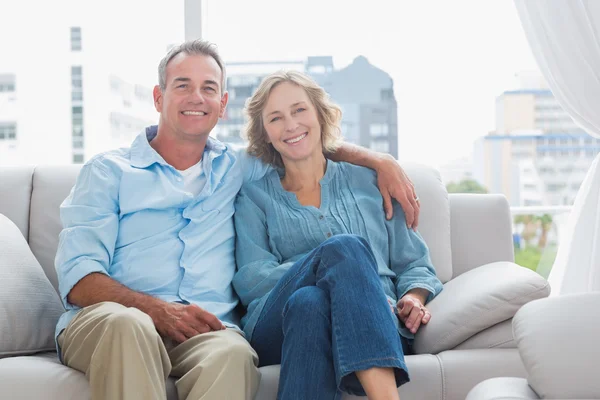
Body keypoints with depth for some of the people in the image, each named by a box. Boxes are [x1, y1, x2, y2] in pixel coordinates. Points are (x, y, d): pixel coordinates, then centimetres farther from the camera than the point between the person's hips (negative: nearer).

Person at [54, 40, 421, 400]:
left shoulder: (238, 169, 24)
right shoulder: (109, 171, 14)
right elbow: (78, 277, 2)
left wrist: (380, 162, 19)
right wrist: (157, 310, -16)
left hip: (205, 330, 2)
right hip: (103, 322, -1)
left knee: (233, 352, -36)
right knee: (126, 322, -39)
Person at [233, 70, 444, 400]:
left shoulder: (368, 181, 22)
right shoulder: (254, 196, 20)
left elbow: (414, 264, 20)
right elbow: (250, 280, 4)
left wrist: (413, 299, -5)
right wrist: (338, 264, -12)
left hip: (373, 326, 1)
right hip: (276, 331, 0)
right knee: (344, 247, -32)